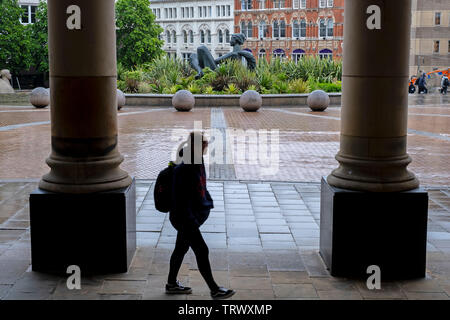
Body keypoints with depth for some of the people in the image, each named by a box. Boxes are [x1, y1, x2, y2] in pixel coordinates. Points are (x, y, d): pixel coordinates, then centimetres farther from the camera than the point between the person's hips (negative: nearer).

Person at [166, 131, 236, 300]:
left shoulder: (198, 164, 4)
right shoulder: (183, 169, -24)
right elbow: (180, 198, -24)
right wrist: (189, 222, -24)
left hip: (195, 215, 9)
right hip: (184, 218, -9)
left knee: (181, 248, 20)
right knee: (202, 251, -2)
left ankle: (172, 284, 36)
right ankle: (214, 290, 9)